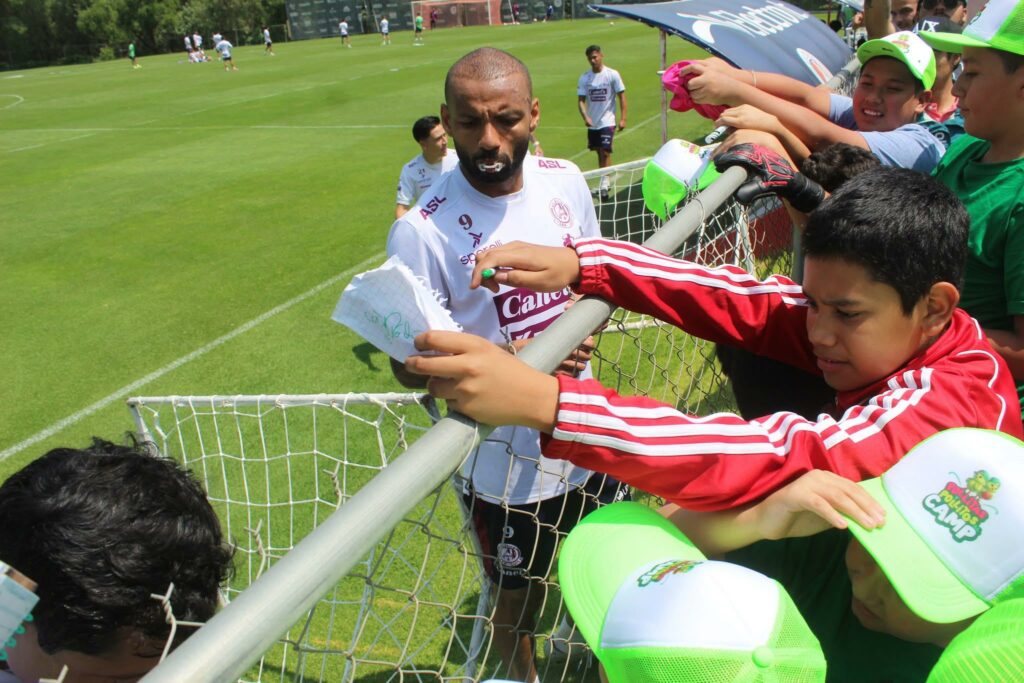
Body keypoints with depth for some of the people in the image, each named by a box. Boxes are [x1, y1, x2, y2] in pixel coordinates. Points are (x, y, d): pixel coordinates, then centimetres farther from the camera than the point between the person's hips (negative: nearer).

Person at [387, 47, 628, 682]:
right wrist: (507, 362, -31)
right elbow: (411, 364, -15)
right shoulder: (422, 231, -22)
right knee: (520, 595, 19)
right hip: (506, 463, -4)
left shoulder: (565, 180, -6)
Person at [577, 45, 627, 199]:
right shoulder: (584, 78, 1)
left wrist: (623, 118, -8)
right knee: (599, 152, 13)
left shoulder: (612, 74, -6)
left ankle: (604, 185, -10)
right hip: (592, 123, 4)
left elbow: (621, 96, -2)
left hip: (607, 122, -4)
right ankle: (604, 182, 25)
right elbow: (581, 100, -1)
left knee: (605, 152, -12)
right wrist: (585, 117, -20)